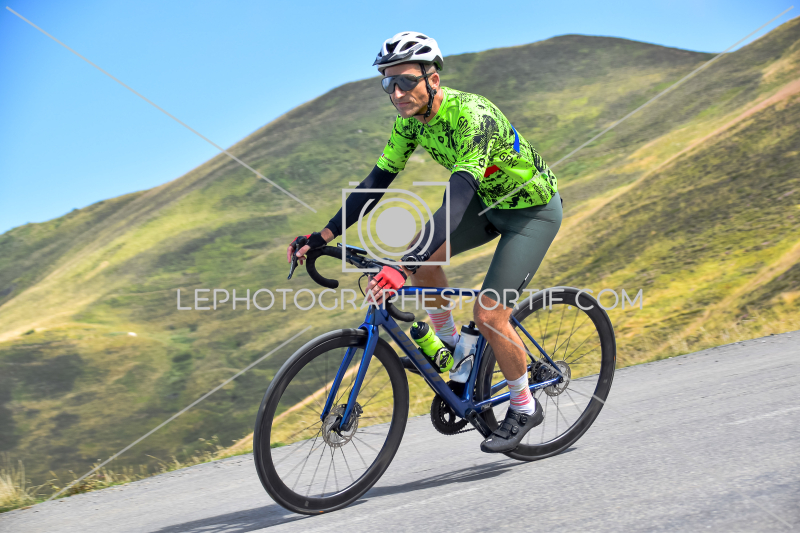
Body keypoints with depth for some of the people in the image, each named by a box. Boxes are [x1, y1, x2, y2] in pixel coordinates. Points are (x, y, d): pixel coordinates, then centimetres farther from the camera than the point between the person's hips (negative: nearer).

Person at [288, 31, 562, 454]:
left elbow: (458, 196, -47)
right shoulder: (410, 118, -12)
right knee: (419, 256, -14)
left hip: (533, 208, -7)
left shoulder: (472, 117, -36)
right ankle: (447, 344, 9)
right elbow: (377, 181, -8)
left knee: (488, 315, -15)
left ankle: (525, 408, 7)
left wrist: (406, 265, -58)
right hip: (487, 199, 7)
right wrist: (322, 237, -17)